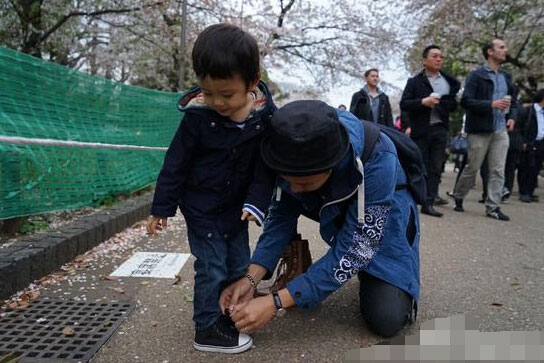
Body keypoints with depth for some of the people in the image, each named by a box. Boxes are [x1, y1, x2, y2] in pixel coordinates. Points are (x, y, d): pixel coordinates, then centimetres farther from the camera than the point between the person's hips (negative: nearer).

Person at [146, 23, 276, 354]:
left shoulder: (265, 115, -14)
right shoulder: (198, 115, -20)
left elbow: (266, 165, -5)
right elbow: (176, 163, -11)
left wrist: (256, 202, -15)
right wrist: (162, 208, -6)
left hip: (236, 205, 4)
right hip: (202, 205, -3)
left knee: (240, 265, 13)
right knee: (212, 267, 0)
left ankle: (231, 317, 32)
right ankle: (209, 329, 16)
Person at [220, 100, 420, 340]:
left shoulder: (377, 163, -39)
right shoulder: (292, 153, -27)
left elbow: (351, 252, -35)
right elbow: (282, 212, -16)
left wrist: (276, 303, -37)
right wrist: (251, 278, -27)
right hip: (330, 209, 4)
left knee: (386, 318, -19)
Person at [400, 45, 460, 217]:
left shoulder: (450, 81, 13)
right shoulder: (414, 81, 3)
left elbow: (454, 104, 11)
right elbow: (404, 104, -5)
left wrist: (440, 102, -7)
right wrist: (423, 102, -19)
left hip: (440, 129, 3)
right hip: (420, 130, -3)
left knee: (435, 168, 1)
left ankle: (428, 203, 4)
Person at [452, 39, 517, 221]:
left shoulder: (506, 77, 16)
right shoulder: (476, 75, -3)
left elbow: (513, 101, 23)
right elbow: (466, 101, -13)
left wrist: (512, 117, 4)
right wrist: (491, 104, -21)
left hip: (501, 131, 6)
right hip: (480, 130, -6)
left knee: (498, 171, 1)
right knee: (472, 168, 2)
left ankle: (493, 207, 6)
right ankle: (458, 197, 22)